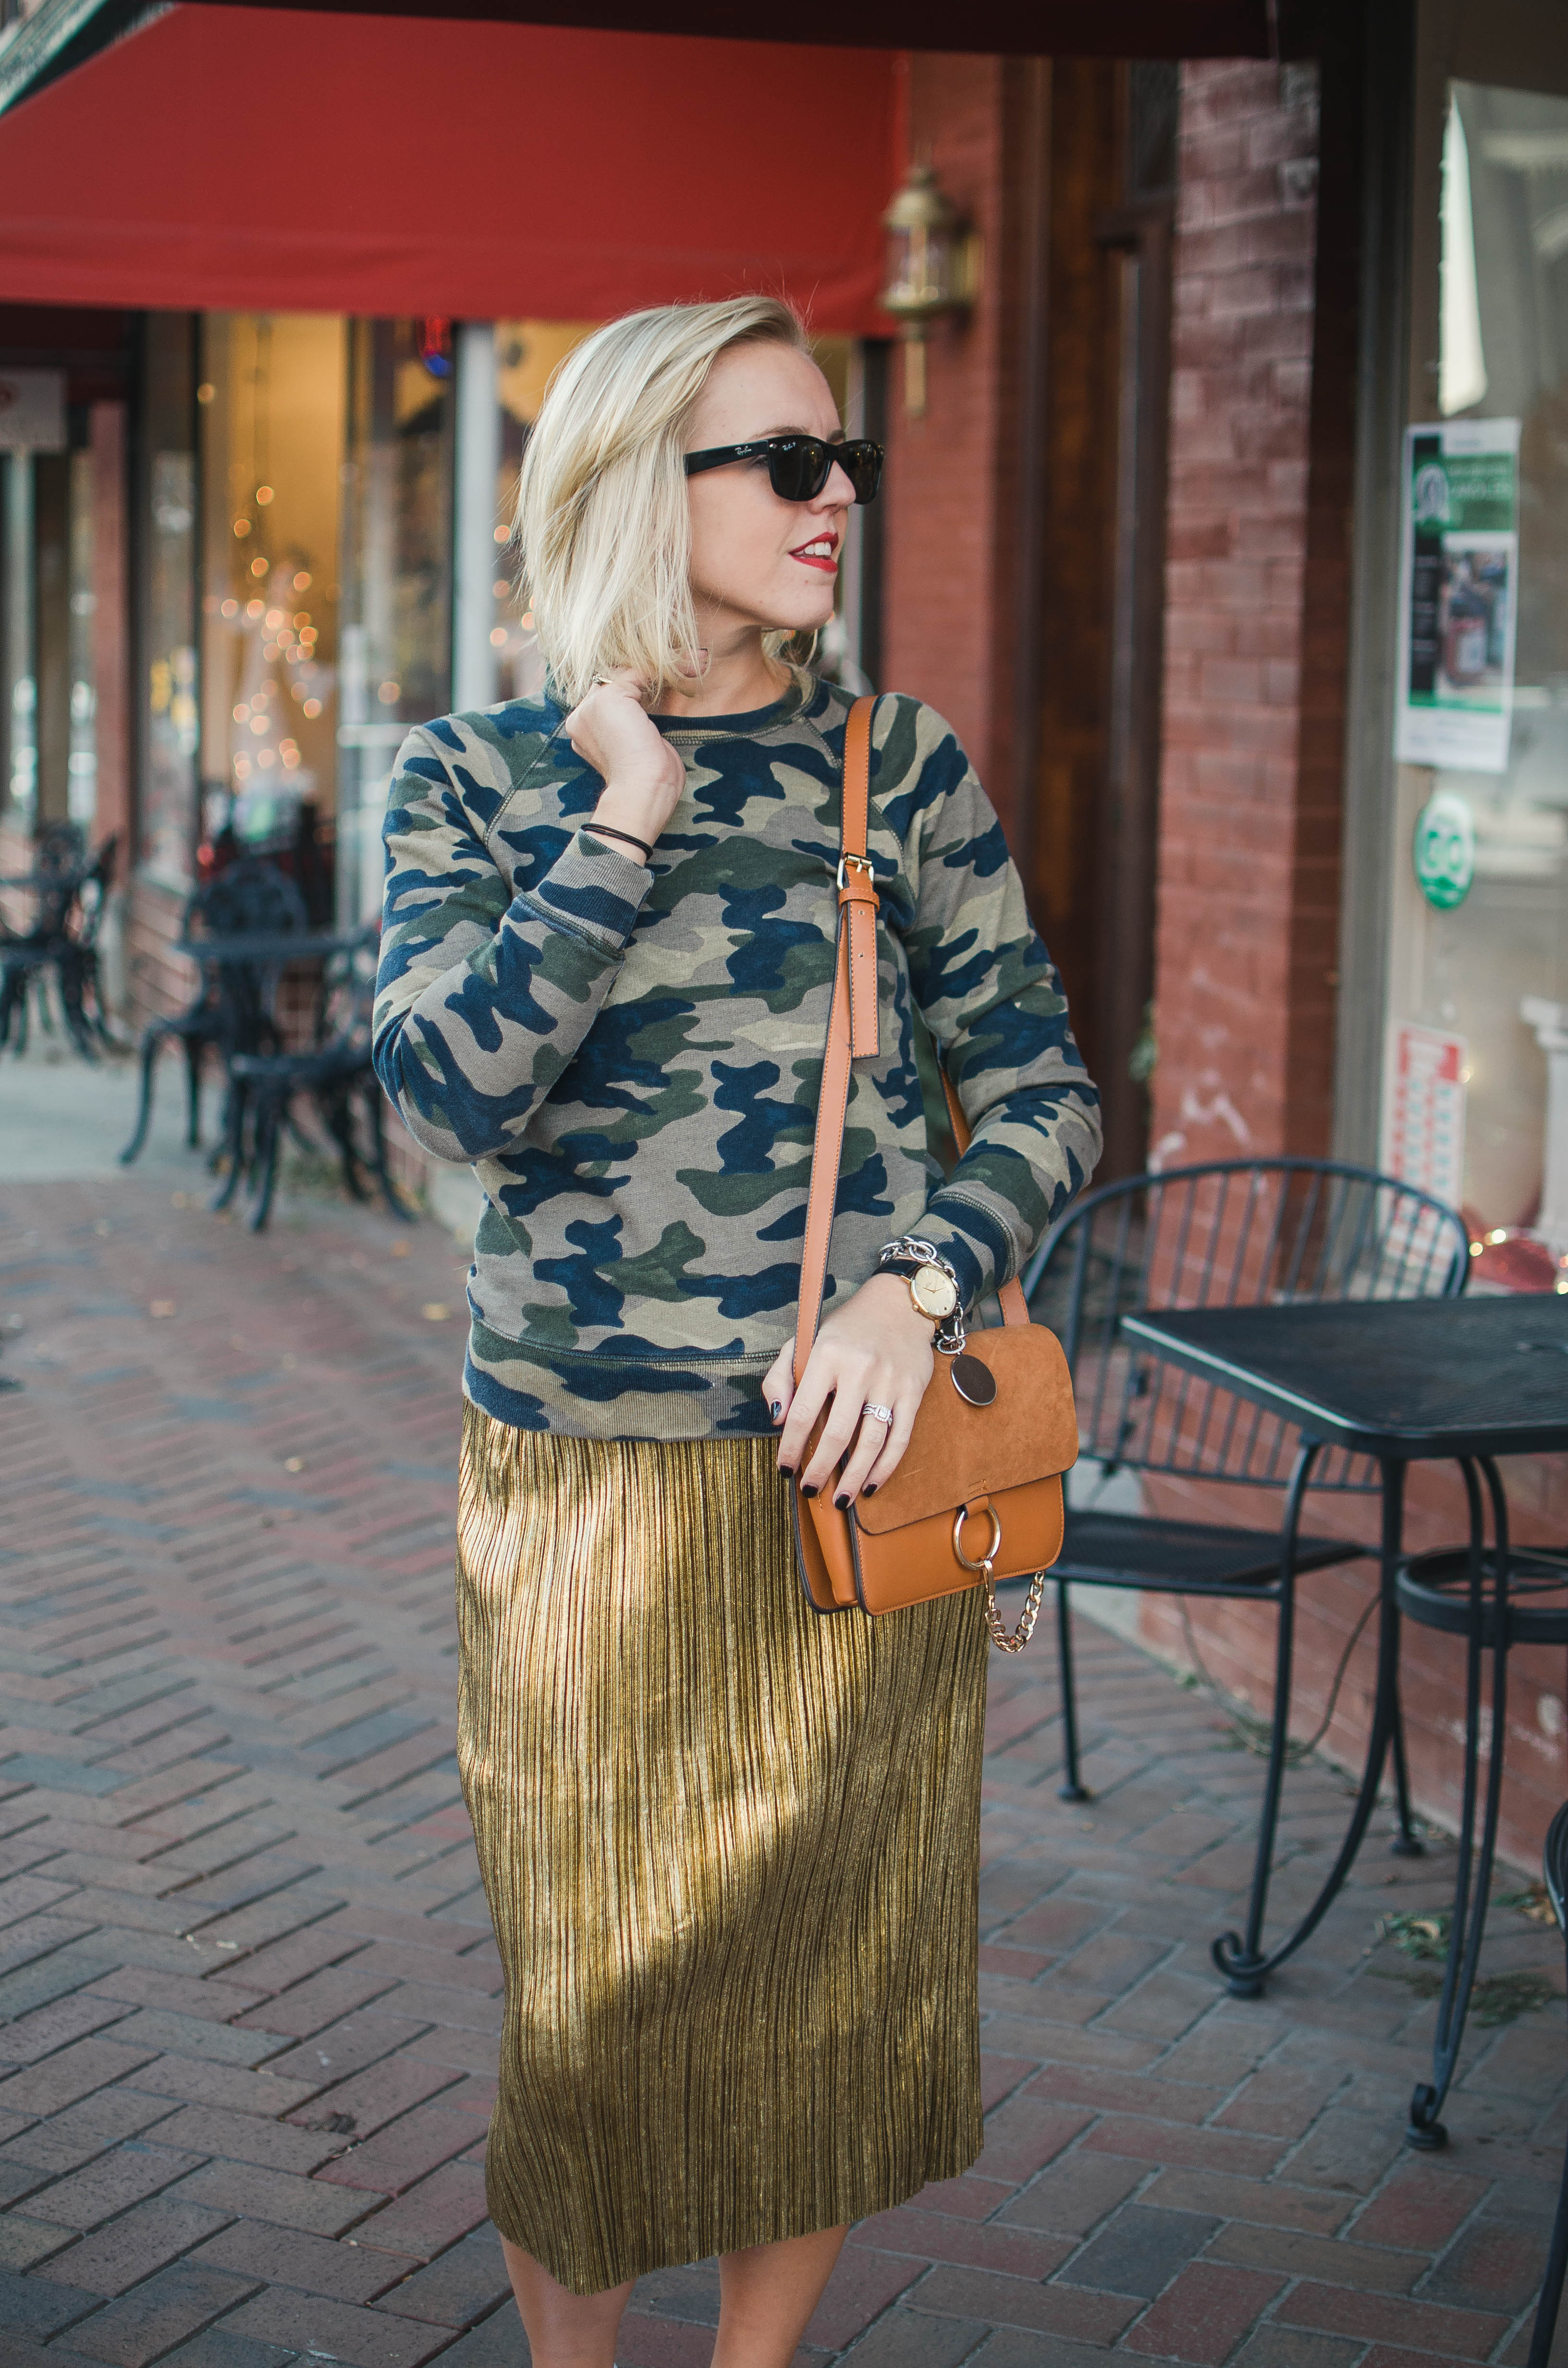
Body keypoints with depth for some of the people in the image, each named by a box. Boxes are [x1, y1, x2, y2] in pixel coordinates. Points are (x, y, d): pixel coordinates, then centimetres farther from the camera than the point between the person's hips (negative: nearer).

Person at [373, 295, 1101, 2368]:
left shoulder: (901, 765, 3)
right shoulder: (479, 778, 0)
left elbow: (1042, 1088, 3)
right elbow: (450, 1088, -15)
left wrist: (918, 1287, -13)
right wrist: (630, 813, -14)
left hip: (861, 1462, 2)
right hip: (586, 1486, -1)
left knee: (837, 1969, 11)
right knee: (601, 1987, 8)